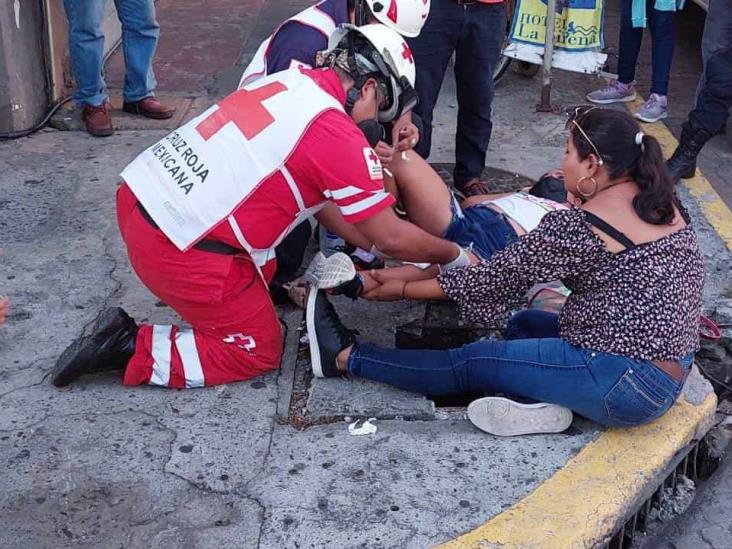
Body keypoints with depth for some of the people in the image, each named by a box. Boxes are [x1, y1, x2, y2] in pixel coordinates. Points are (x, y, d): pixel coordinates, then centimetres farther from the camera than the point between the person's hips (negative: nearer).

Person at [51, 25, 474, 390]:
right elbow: (393, 238, -5)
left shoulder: (289, 81, 9)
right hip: (180, 251, -9)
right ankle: (129, 348, 4)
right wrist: (455, 256, 12)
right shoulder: (340, 137, -14)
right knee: (258, 353, 11)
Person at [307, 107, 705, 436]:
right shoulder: (663, 202, 5)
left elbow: (493, 279, -12)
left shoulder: (577, 228, -19)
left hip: (629, 386, -8)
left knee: (475, 362, 1)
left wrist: (401, 289, -1)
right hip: (673, 366, 8)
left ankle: (347, 358, 12)